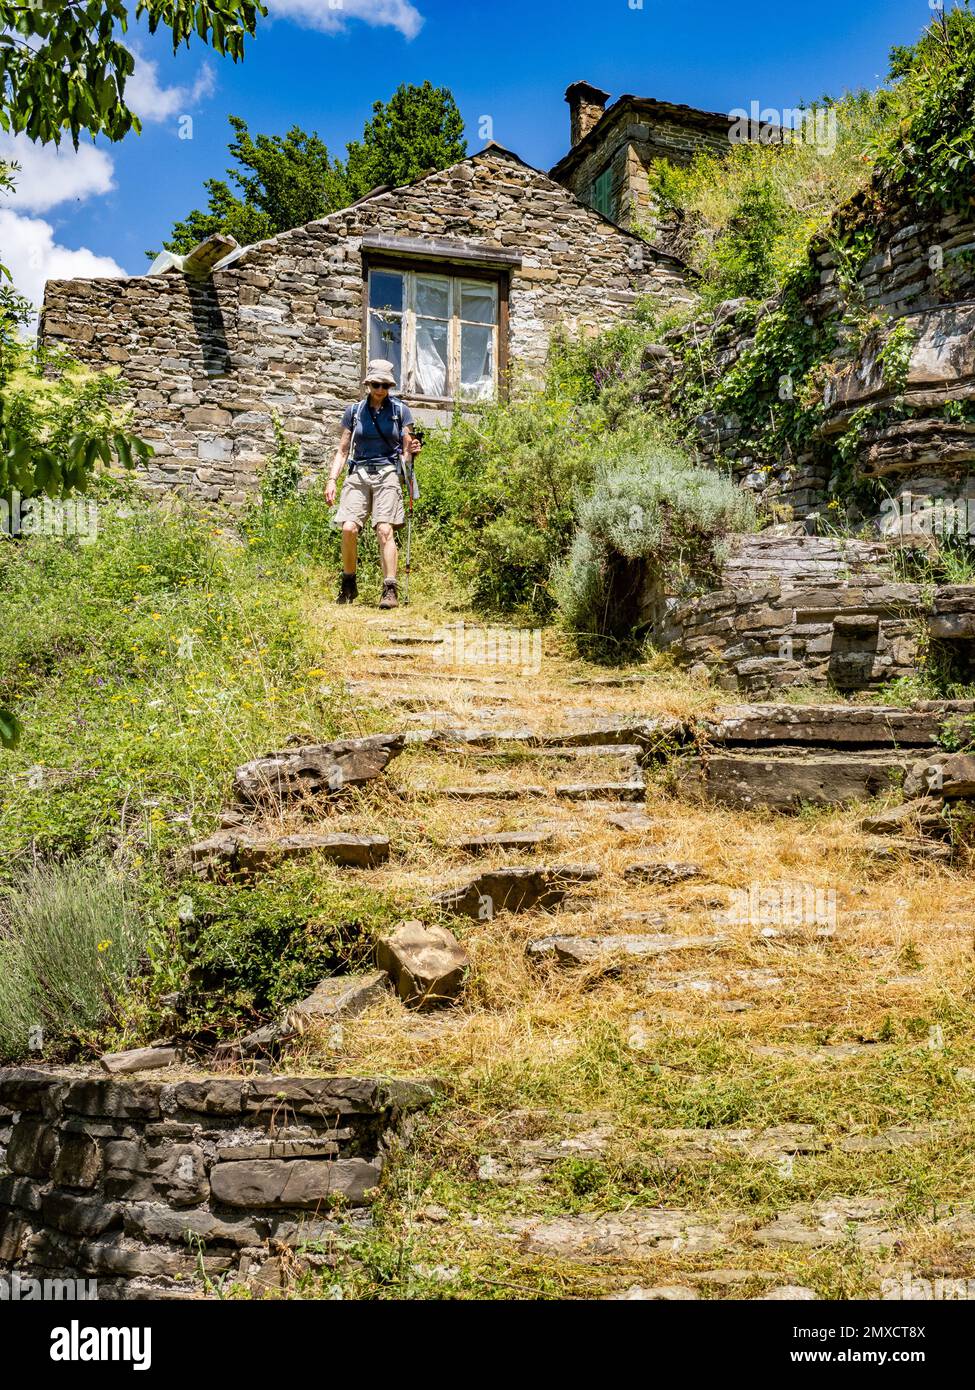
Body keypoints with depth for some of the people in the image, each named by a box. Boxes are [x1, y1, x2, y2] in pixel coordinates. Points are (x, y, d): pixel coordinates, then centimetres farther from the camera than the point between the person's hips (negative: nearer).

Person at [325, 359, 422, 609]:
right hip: (359, 474, 2)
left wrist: (412, 450, -14)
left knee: (385, 530, -15)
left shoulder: (400, 411, 8)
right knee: (349, 528, -14)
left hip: (387, 474, -1)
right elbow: (342, 450, 15)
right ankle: (348, 584, 4)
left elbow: (406, 453, 10)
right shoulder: (354, 411, 12)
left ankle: (390, 590, -14)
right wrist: (332, 479, 4)